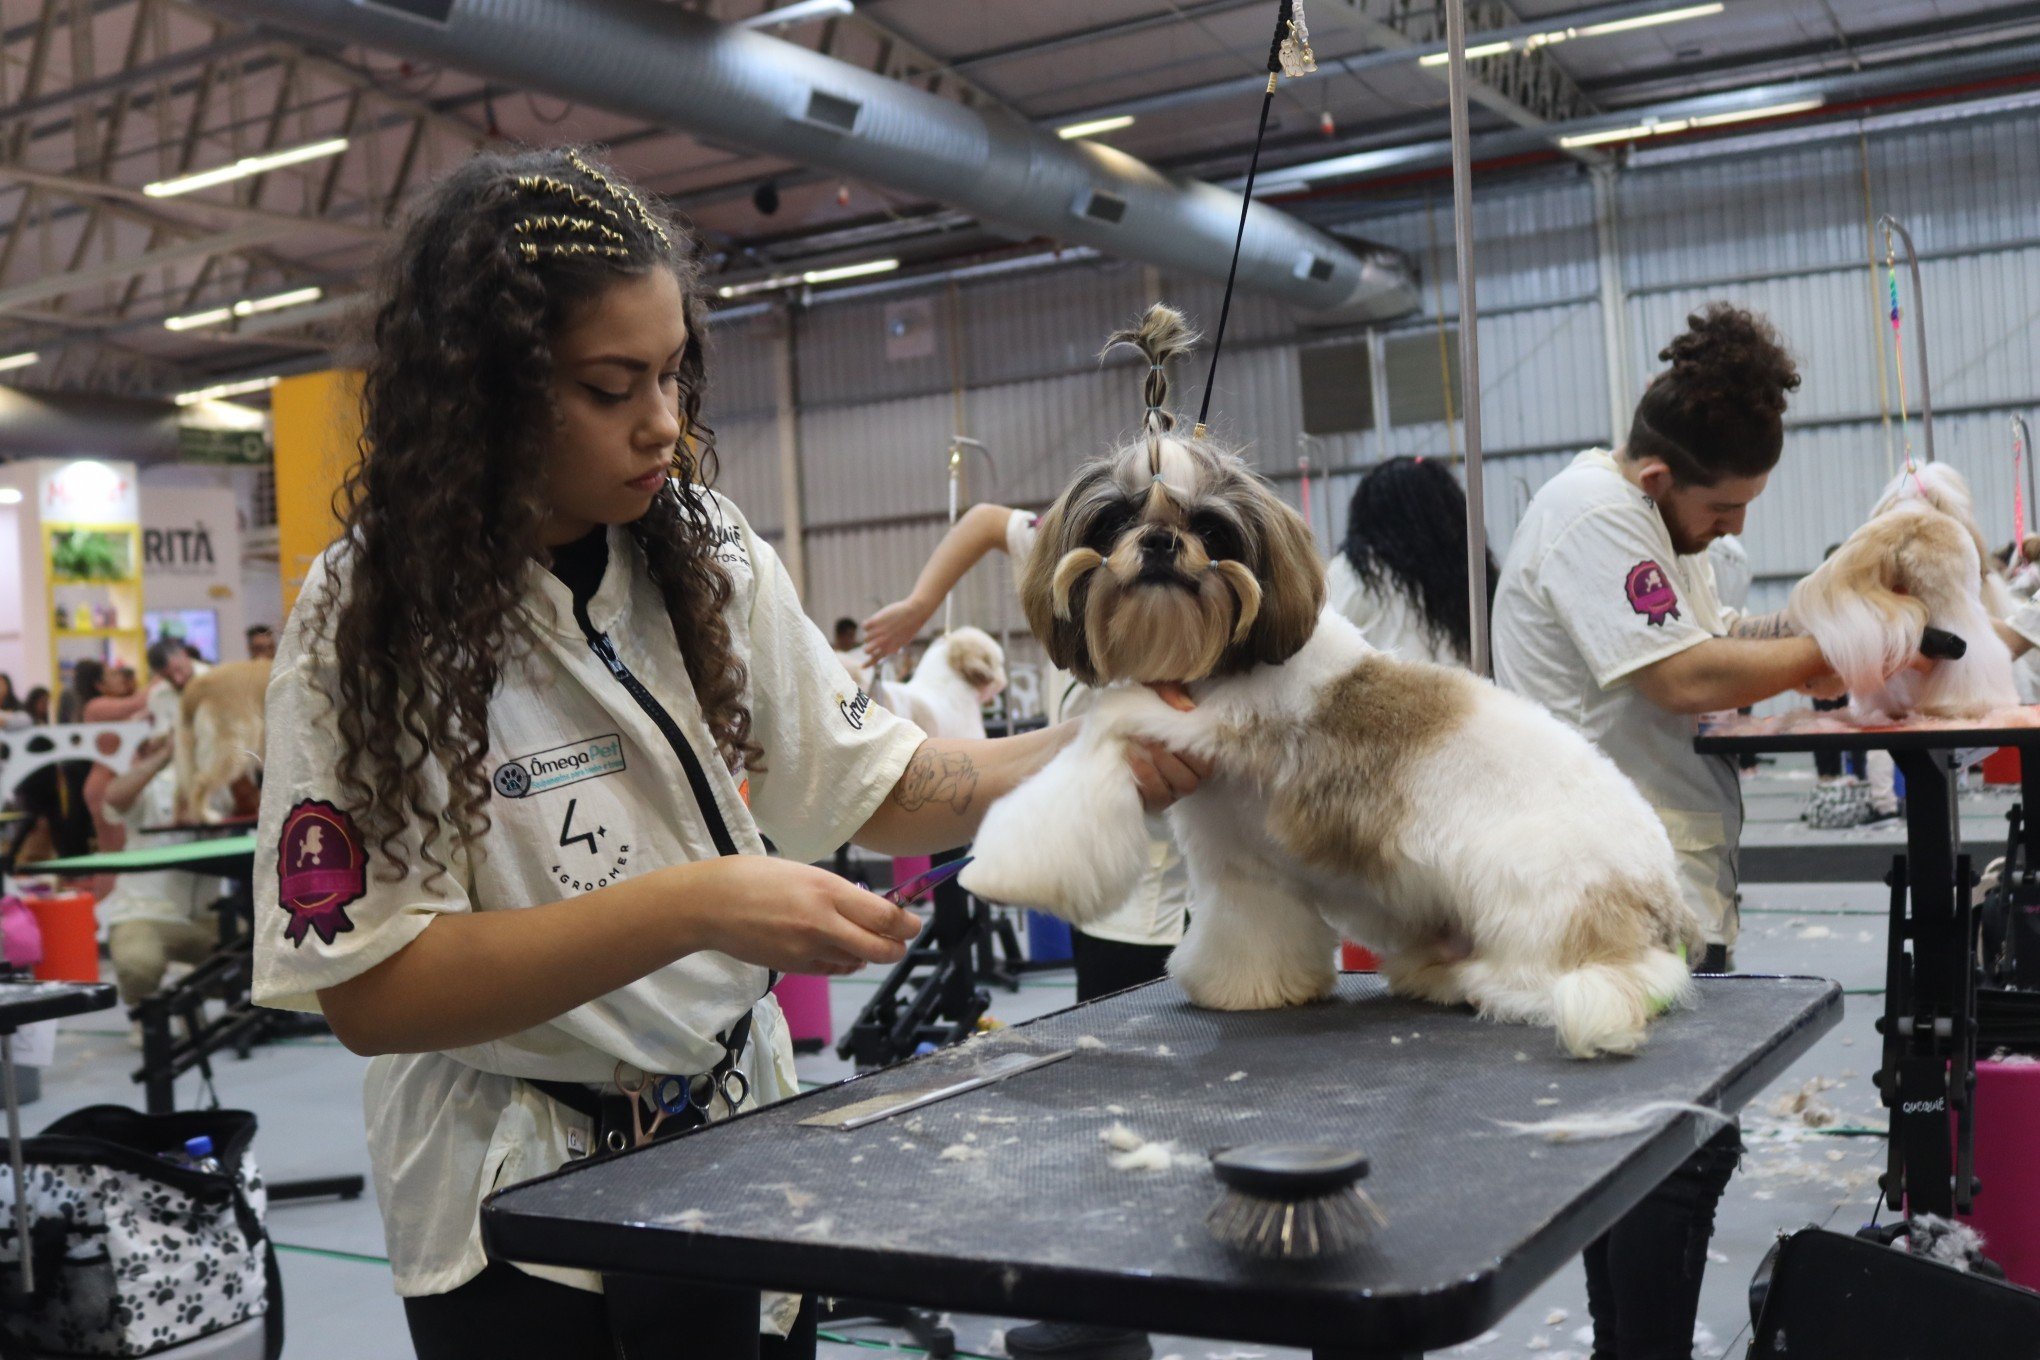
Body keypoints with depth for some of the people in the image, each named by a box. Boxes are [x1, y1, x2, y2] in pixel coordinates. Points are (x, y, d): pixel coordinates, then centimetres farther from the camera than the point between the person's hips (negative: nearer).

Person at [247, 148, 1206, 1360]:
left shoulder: (707, 557, -2)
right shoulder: (370, 621, -16)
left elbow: (868, 784, 1)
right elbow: (371, 992, -22)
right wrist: (693, 907, -31)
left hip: (738, 1140, 5)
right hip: (523, 1209, -4)